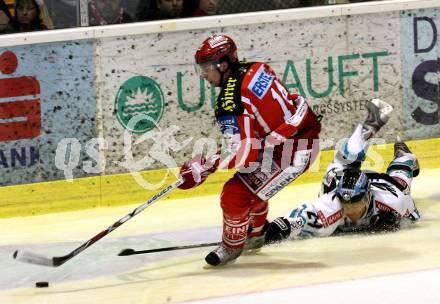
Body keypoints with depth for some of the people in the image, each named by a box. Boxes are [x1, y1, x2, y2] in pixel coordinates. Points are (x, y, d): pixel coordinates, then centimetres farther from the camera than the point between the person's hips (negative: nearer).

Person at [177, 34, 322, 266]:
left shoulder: (230, 101, -24)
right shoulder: (253, 69, 2)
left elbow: (243, 154, -25)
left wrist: (201, 169, -17)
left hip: (293, 150, -10)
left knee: (236, 194, -7)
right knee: (252, 183, 29)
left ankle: (233, 245, 16)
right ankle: (255, 236, 47)